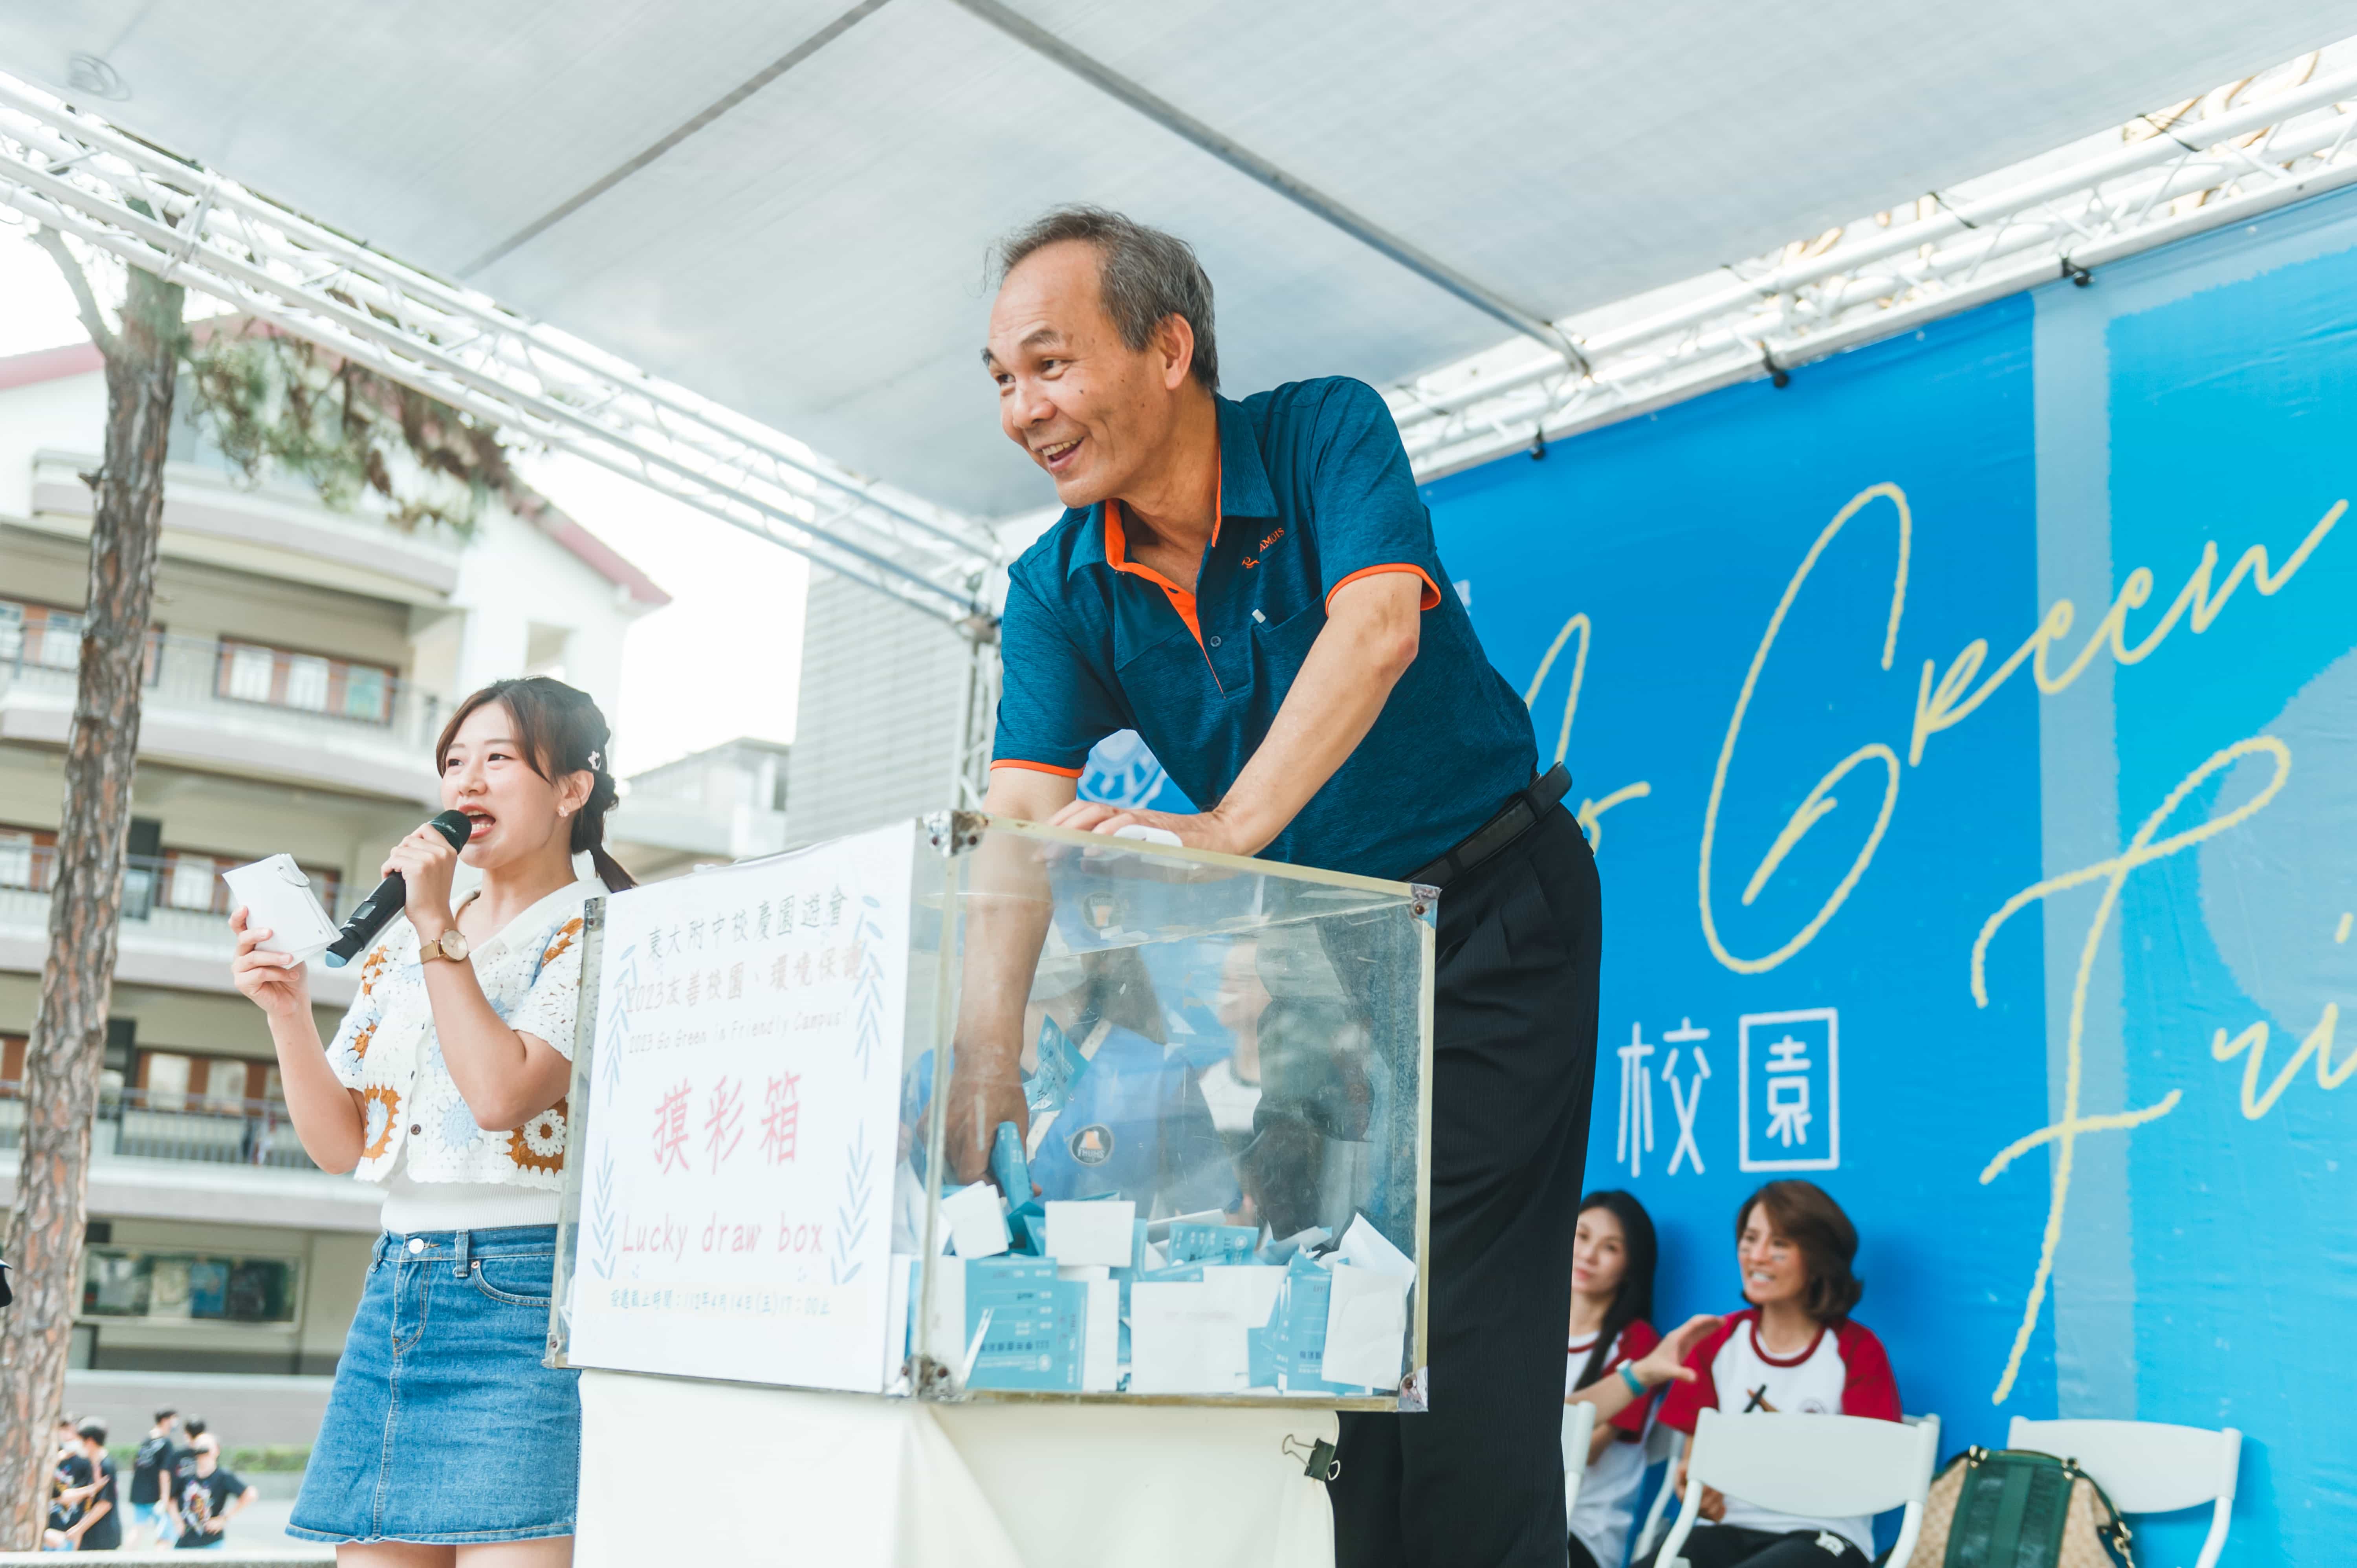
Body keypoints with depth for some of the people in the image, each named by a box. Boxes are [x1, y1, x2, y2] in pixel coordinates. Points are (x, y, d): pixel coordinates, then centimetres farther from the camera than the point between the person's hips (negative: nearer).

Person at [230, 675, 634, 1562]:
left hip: (522, 1297, -6)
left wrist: (437, 929, -11)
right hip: (396, 1289, 7)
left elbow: (503, 1095, -19)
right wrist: (287, 1012, -1)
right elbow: (342, 1145, 14)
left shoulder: (596, 938, -4)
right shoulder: (401, 948, 16)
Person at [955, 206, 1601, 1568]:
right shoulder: (1059, 588, -6)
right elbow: (1022, 821, -18)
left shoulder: (1325, 431, -15)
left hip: (1488, 907, -4)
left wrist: (1231, 824, -46)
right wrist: (989, 1055, -32)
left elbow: (1379, 626, -33)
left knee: (1464, 1317, -9)